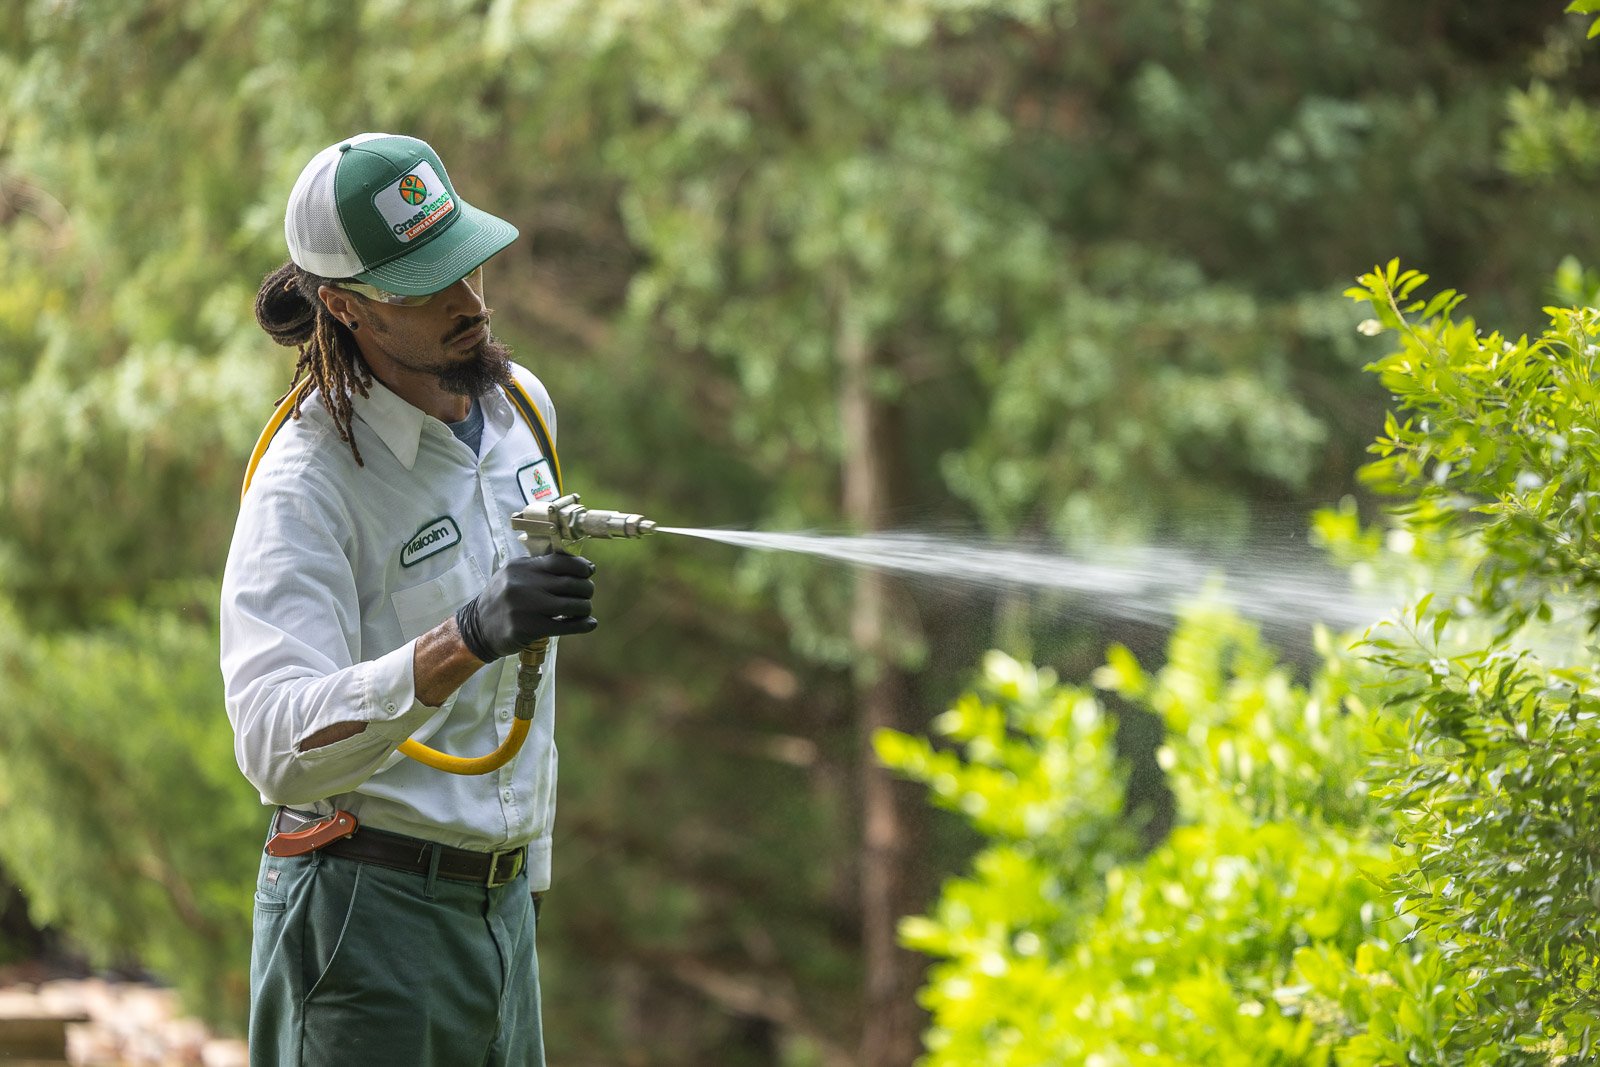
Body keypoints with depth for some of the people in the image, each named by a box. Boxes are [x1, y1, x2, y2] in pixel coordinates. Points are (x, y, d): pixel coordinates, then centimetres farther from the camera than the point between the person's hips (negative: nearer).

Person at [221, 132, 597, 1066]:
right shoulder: (307, 481, -17)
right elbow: (276, 746, -30)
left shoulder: (522, 404, 8)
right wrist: (466, 641, -41)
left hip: (503, 906, 7)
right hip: (367, 909, -7)